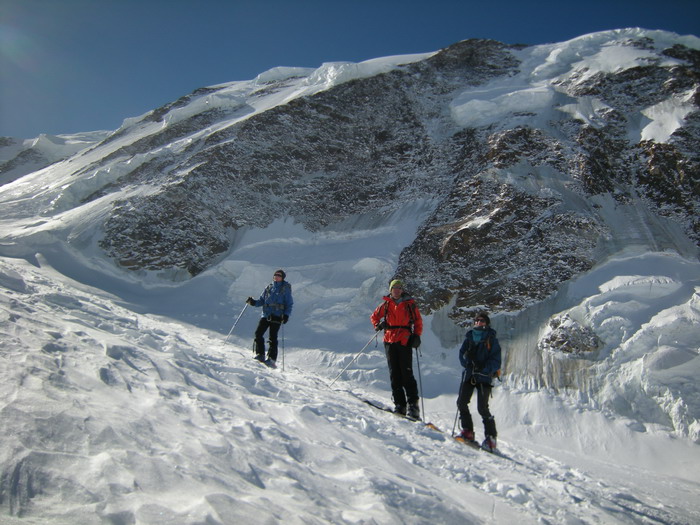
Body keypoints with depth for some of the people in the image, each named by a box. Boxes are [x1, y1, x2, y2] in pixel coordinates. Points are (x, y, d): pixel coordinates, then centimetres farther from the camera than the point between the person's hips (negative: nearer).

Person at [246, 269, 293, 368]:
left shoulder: (285, 289, 6)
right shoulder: (269, 287, 18)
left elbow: (289, 304, 3)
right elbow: (262, 300, 21)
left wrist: (286, 315, -10)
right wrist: (254, 302, 1)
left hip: (277, 316, -4)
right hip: (265, 315, 5)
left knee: (273, 337, -10)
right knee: (258, 333, -10)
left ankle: (271, 359, -9)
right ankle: (260, 354, -1)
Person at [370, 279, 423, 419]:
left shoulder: (409, 304, 6)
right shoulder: (386, 304, 11)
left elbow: (418, 321, 10)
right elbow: (374, 316, 22)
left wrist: (416, 336, -3)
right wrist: (378, 325, 2)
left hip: (405, 341, -3)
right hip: (390, 341, 3)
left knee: (407, 373, -9)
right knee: (394, 375, 3)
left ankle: (413, 405, -5)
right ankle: (399, 405, 7)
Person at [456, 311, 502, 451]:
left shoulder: (491, 340, 3)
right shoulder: (469, 337, 14)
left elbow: (496, 362, -4)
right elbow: (462, 354, 9)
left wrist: (484, 369, -21)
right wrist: (468, 362, -13)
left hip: (484, 377, -4)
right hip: (469, 375, 4)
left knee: (482, 408, -10)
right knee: (461, 402, -5)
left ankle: (491, 437, 2)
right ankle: (467, 431, 9)